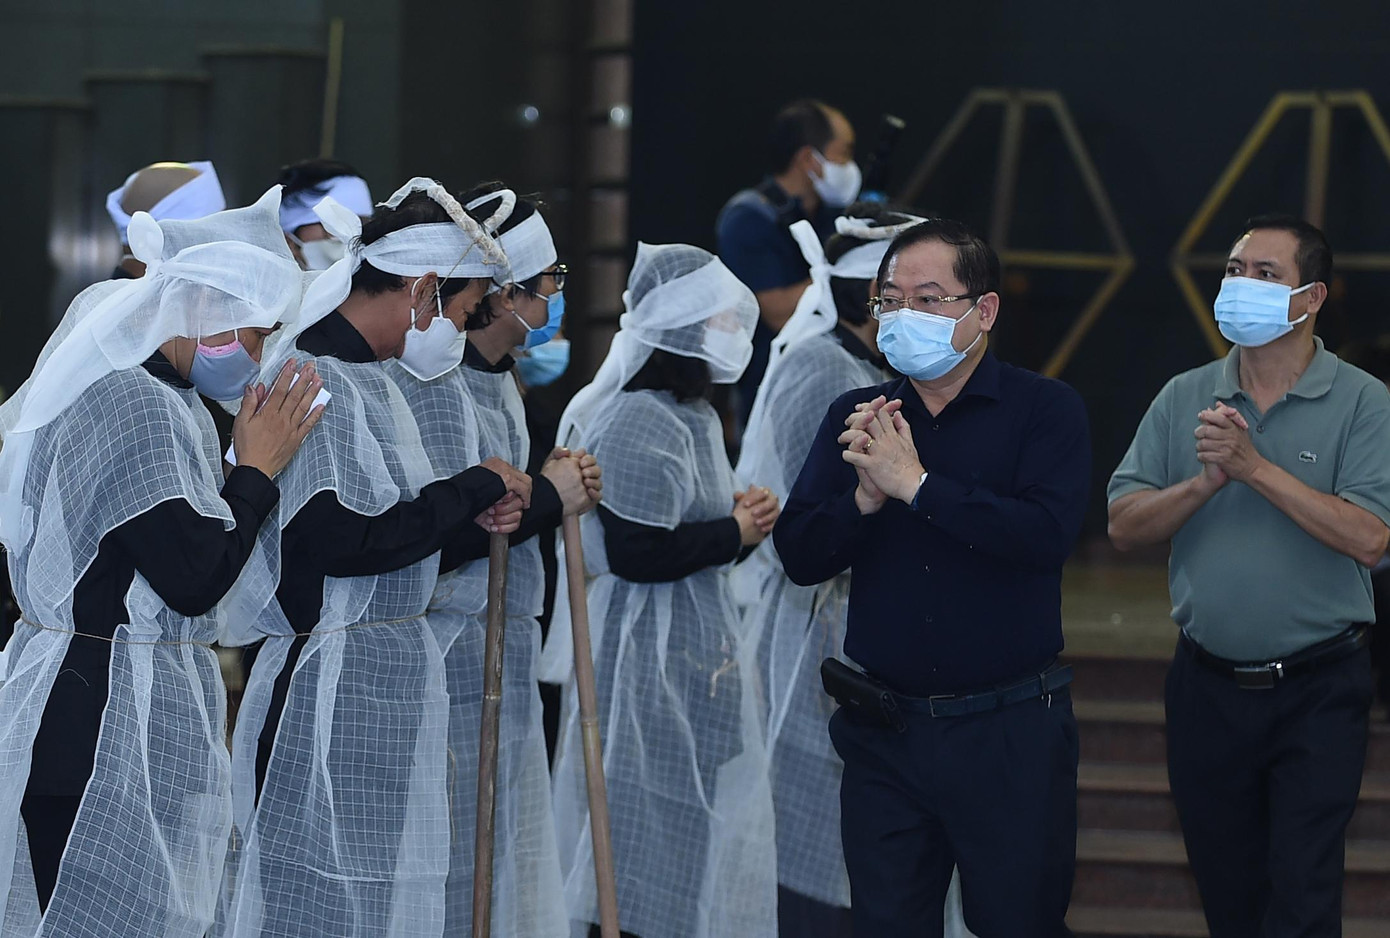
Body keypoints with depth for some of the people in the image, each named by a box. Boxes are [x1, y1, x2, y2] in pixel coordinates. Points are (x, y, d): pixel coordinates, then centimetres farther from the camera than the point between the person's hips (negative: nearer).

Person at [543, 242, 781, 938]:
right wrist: (735, 532, -15)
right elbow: (637, 553, -25)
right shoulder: (639, 424, -20)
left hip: (696, 647, 11)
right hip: (652, 653, -11)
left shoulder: (692, 416, 14)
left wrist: (739, 513, 5)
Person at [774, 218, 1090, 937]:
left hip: (1010, 733, -4)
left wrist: (916, 485, -20)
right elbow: (799, 557, 1)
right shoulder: (855, 418, 8)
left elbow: (1047, 534, -21)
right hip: (883, 733, 4)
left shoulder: (1045, 410, -4)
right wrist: (864, 498, -18)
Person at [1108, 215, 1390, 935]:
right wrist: (1207, 480, -16)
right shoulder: (1184, 400, 6)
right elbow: (1124, 525, 0)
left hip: (1317, 691, -4)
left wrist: (1256, 467, -20)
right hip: (1207, 687, 4)